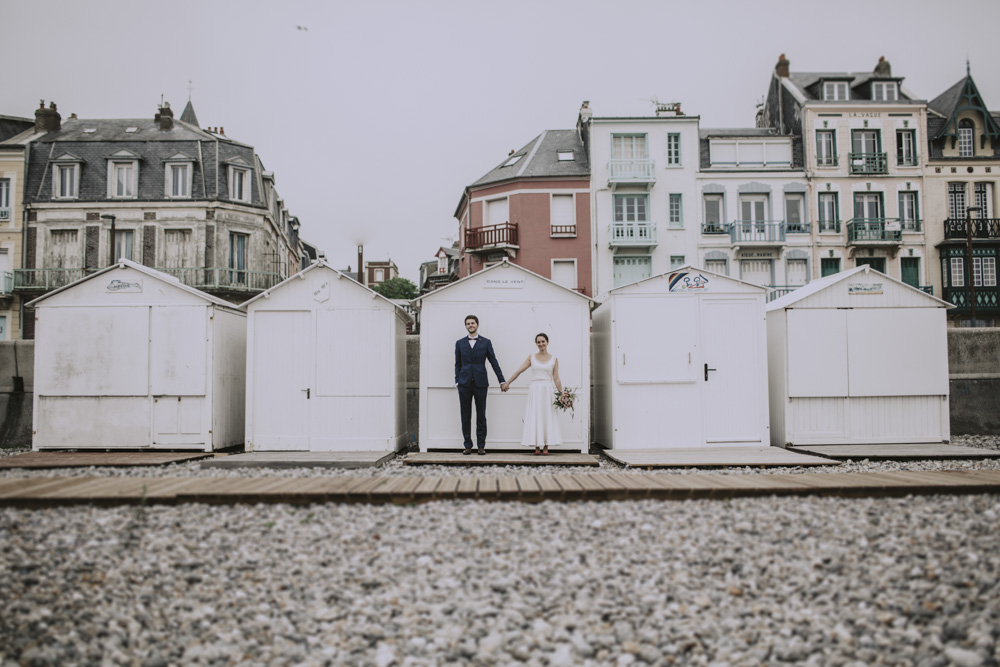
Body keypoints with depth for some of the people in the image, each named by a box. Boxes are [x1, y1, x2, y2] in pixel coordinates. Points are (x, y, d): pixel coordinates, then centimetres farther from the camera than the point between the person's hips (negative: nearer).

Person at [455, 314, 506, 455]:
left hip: (480, 384, -1)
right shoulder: (459, 343, 10)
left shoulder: (486, 342, 6)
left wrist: (502, 381, 6)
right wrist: (457, 381, 2)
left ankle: (481, 445, 9)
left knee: (481, 416, 3)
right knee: (465, 416, 3)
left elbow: (494, 362, 7)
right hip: (464, 384, 1)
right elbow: (457, 364, 12)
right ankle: (468, 445, 10)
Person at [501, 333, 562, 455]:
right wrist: (507, 383, 5)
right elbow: (519, 371, 8)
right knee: (534, 417, -2)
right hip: (534, 390, 0)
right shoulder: (531, 358, 8)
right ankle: (536, 447, 1)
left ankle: (546, 448, 2)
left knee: (547, 417, -2)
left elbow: (556, 378, 6)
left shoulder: (554, 360, 8)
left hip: (548, 391, 0)